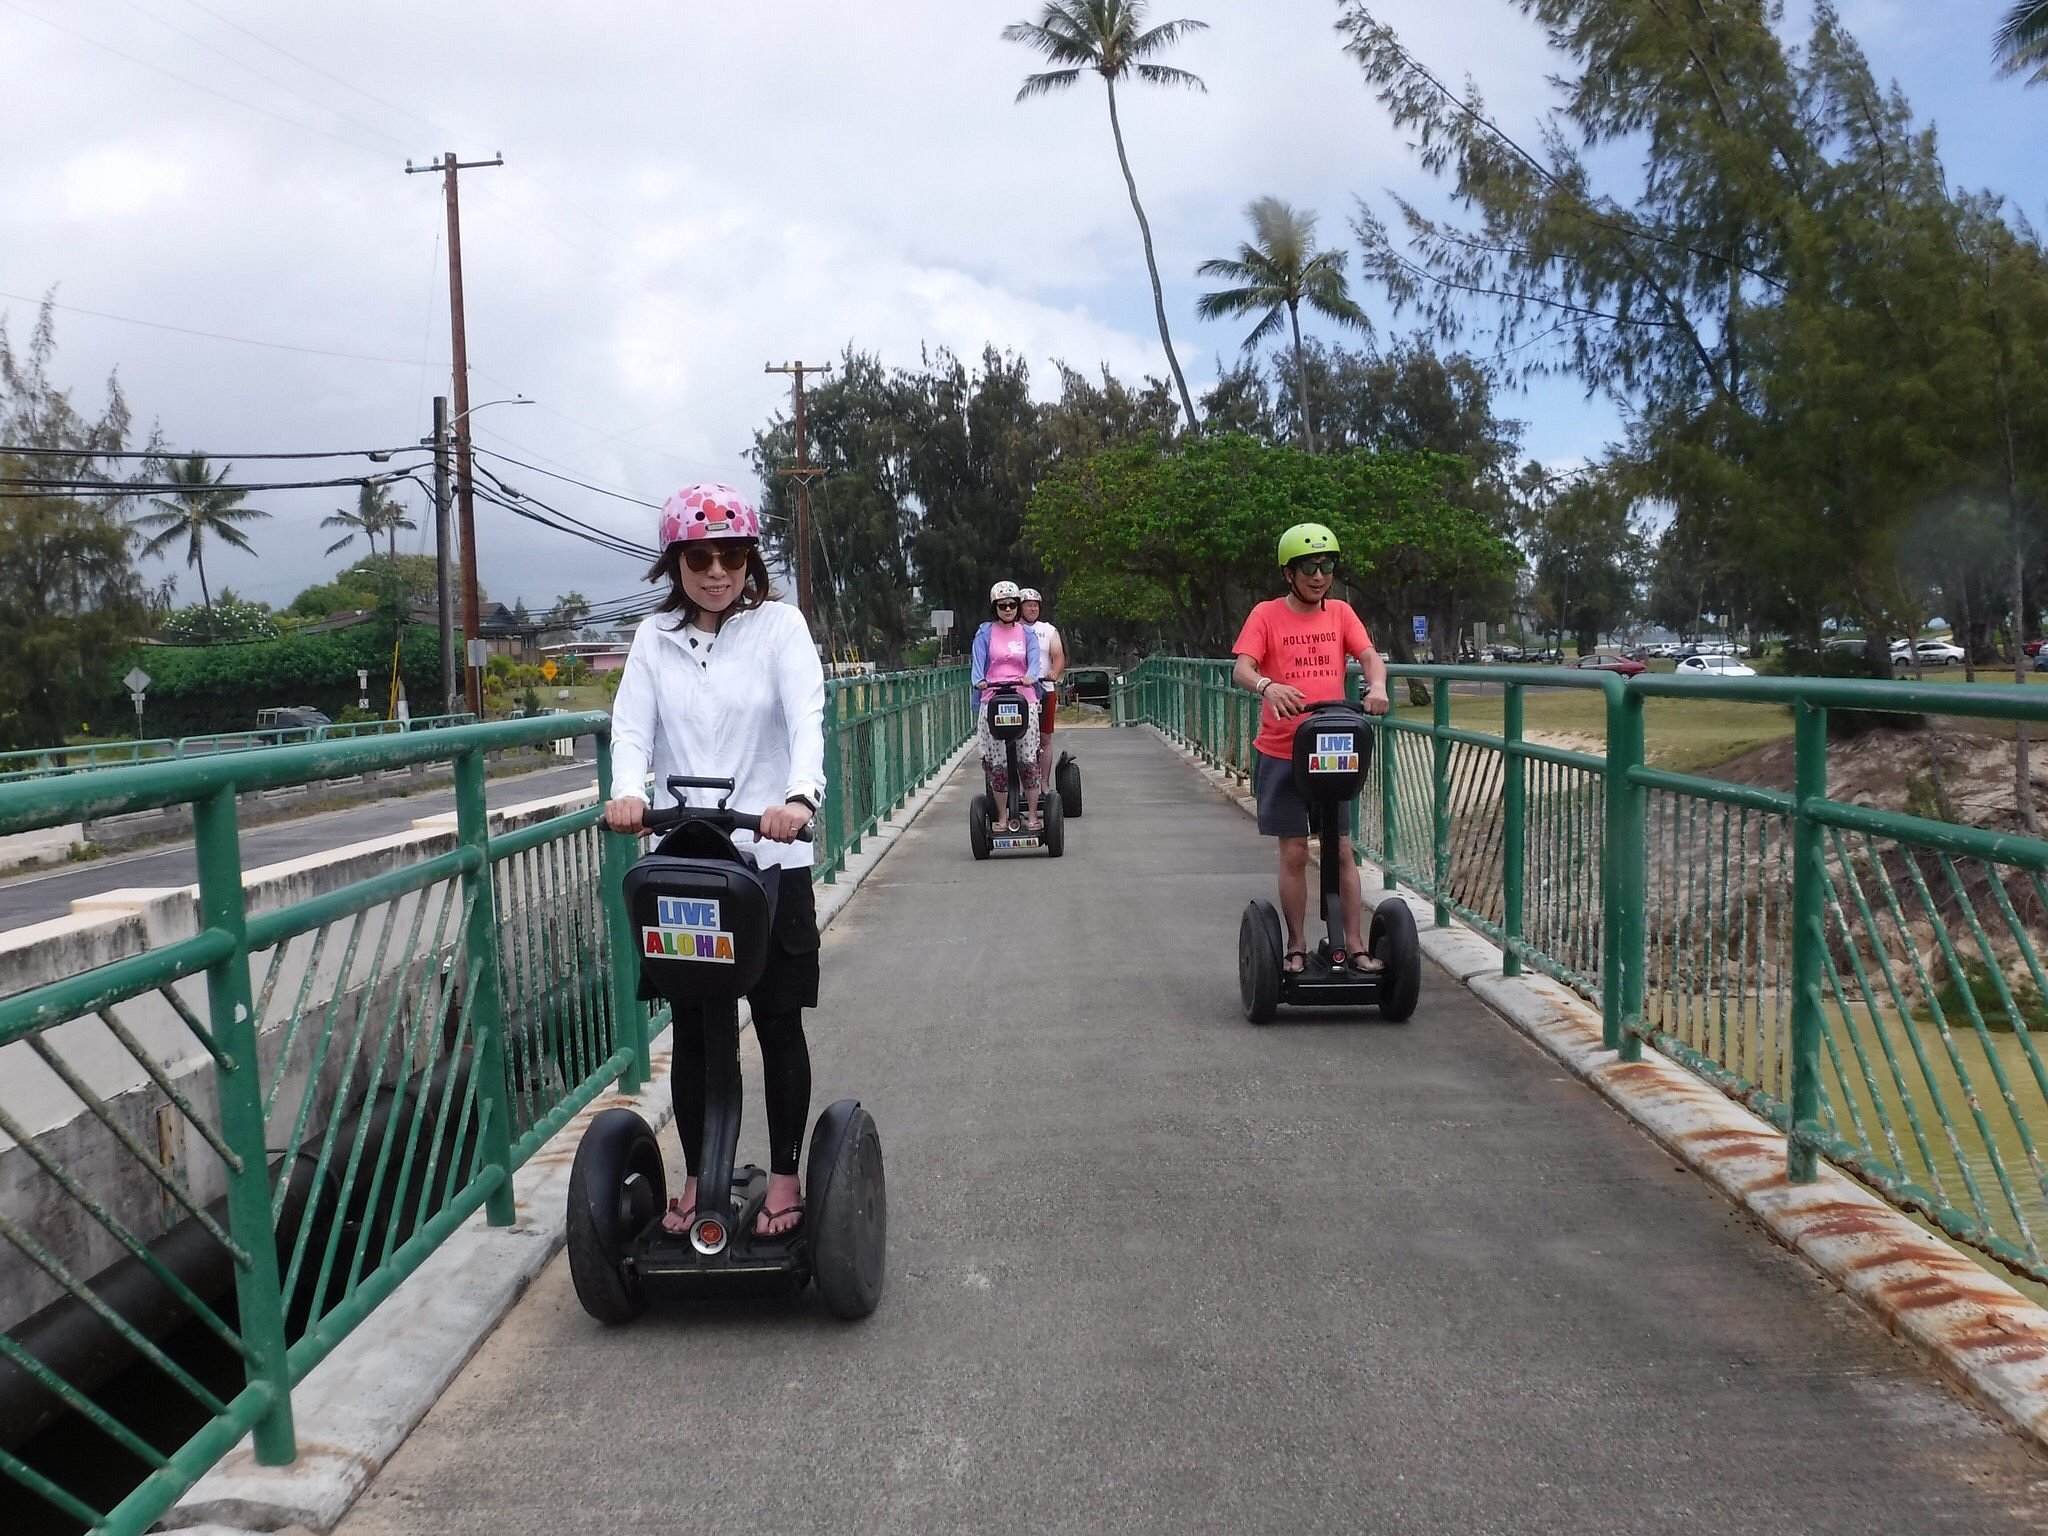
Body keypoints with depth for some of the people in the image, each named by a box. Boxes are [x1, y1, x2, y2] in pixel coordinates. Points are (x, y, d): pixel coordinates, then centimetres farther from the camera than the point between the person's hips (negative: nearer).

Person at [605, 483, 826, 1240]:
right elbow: (632, 724, -6)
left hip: (769, 859, -2)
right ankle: (698, 1178, 25)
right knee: (691, 1029, 10)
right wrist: (627, 791, -28)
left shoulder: (778, 625, -3)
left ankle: (784, 1176, 22)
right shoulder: (654, 637, 5)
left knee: (778, 1024, 7)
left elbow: (807, 718, -17)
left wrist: (800, 796, -36)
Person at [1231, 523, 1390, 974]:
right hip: (1281, 754, -2)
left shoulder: (1340, 612, 7)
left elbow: (1369, 656, -4)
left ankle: (1354, 947, 10)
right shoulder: (1267, 615, -3)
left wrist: (1377, 686, -26)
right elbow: (1241, 670, -14)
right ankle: (1296, 949, 13)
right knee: (1294, 852, 3)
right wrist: (1267, 686, -37)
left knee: (1342, 849, 4)